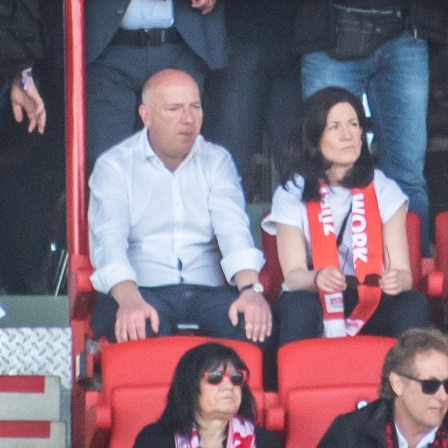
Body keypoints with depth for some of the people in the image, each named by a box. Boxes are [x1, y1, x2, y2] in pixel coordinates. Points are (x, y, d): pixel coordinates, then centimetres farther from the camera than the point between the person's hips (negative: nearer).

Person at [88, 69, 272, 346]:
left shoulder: (217, 162, 14)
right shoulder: (115, 166, 6)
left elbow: (233, 228, -2)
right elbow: (109, 240, -9)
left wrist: (251, 288, -24)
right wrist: (129, 300, -31)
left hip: (208, 292, 3)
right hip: (143, 291, -3)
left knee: (252, 323, -30)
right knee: (140, 329, -38)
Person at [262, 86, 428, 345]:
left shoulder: (384, 192, 6)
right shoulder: (292, 194, 2)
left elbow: (403, 272, -3)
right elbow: (293, 274, -9)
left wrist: (397, 280, -29)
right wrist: (317, 279, -33)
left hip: (371, 307, 1)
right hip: (315, 305, -1)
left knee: (414, 304, -29)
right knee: (299, 305, -35)